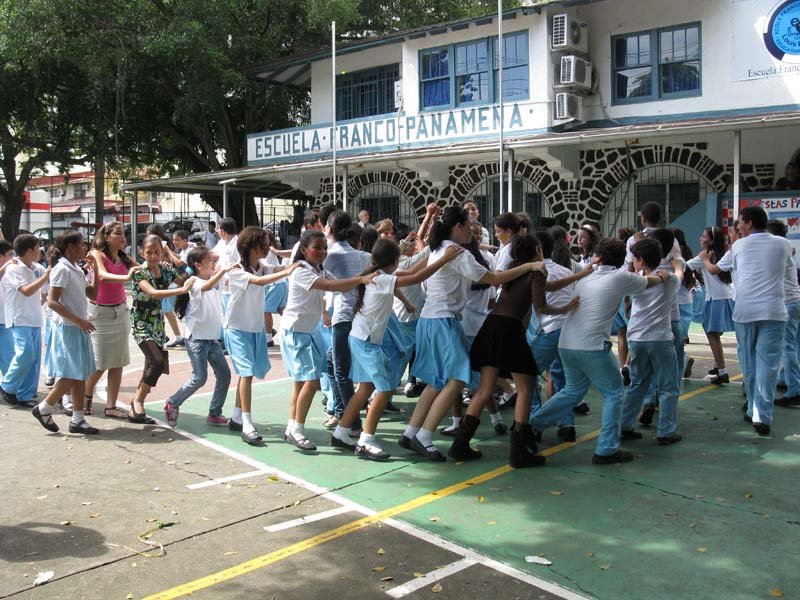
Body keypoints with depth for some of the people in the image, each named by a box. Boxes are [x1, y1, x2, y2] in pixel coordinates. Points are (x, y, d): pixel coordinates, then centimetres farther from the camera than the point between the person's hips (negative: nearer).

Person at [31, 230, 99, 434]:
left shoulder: (77, 269, 13)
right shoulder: (62, 269, -13)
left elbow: (93, 294, 16)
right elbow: (52, 302, -19)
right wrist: (78, 320, -21)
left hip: (78, 328, 9)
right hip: (67, 328, -9)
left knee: (80, 375, 8)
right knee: (71, 375, -7)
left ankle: (78, 419, 12)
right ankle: (43, 409, 10)